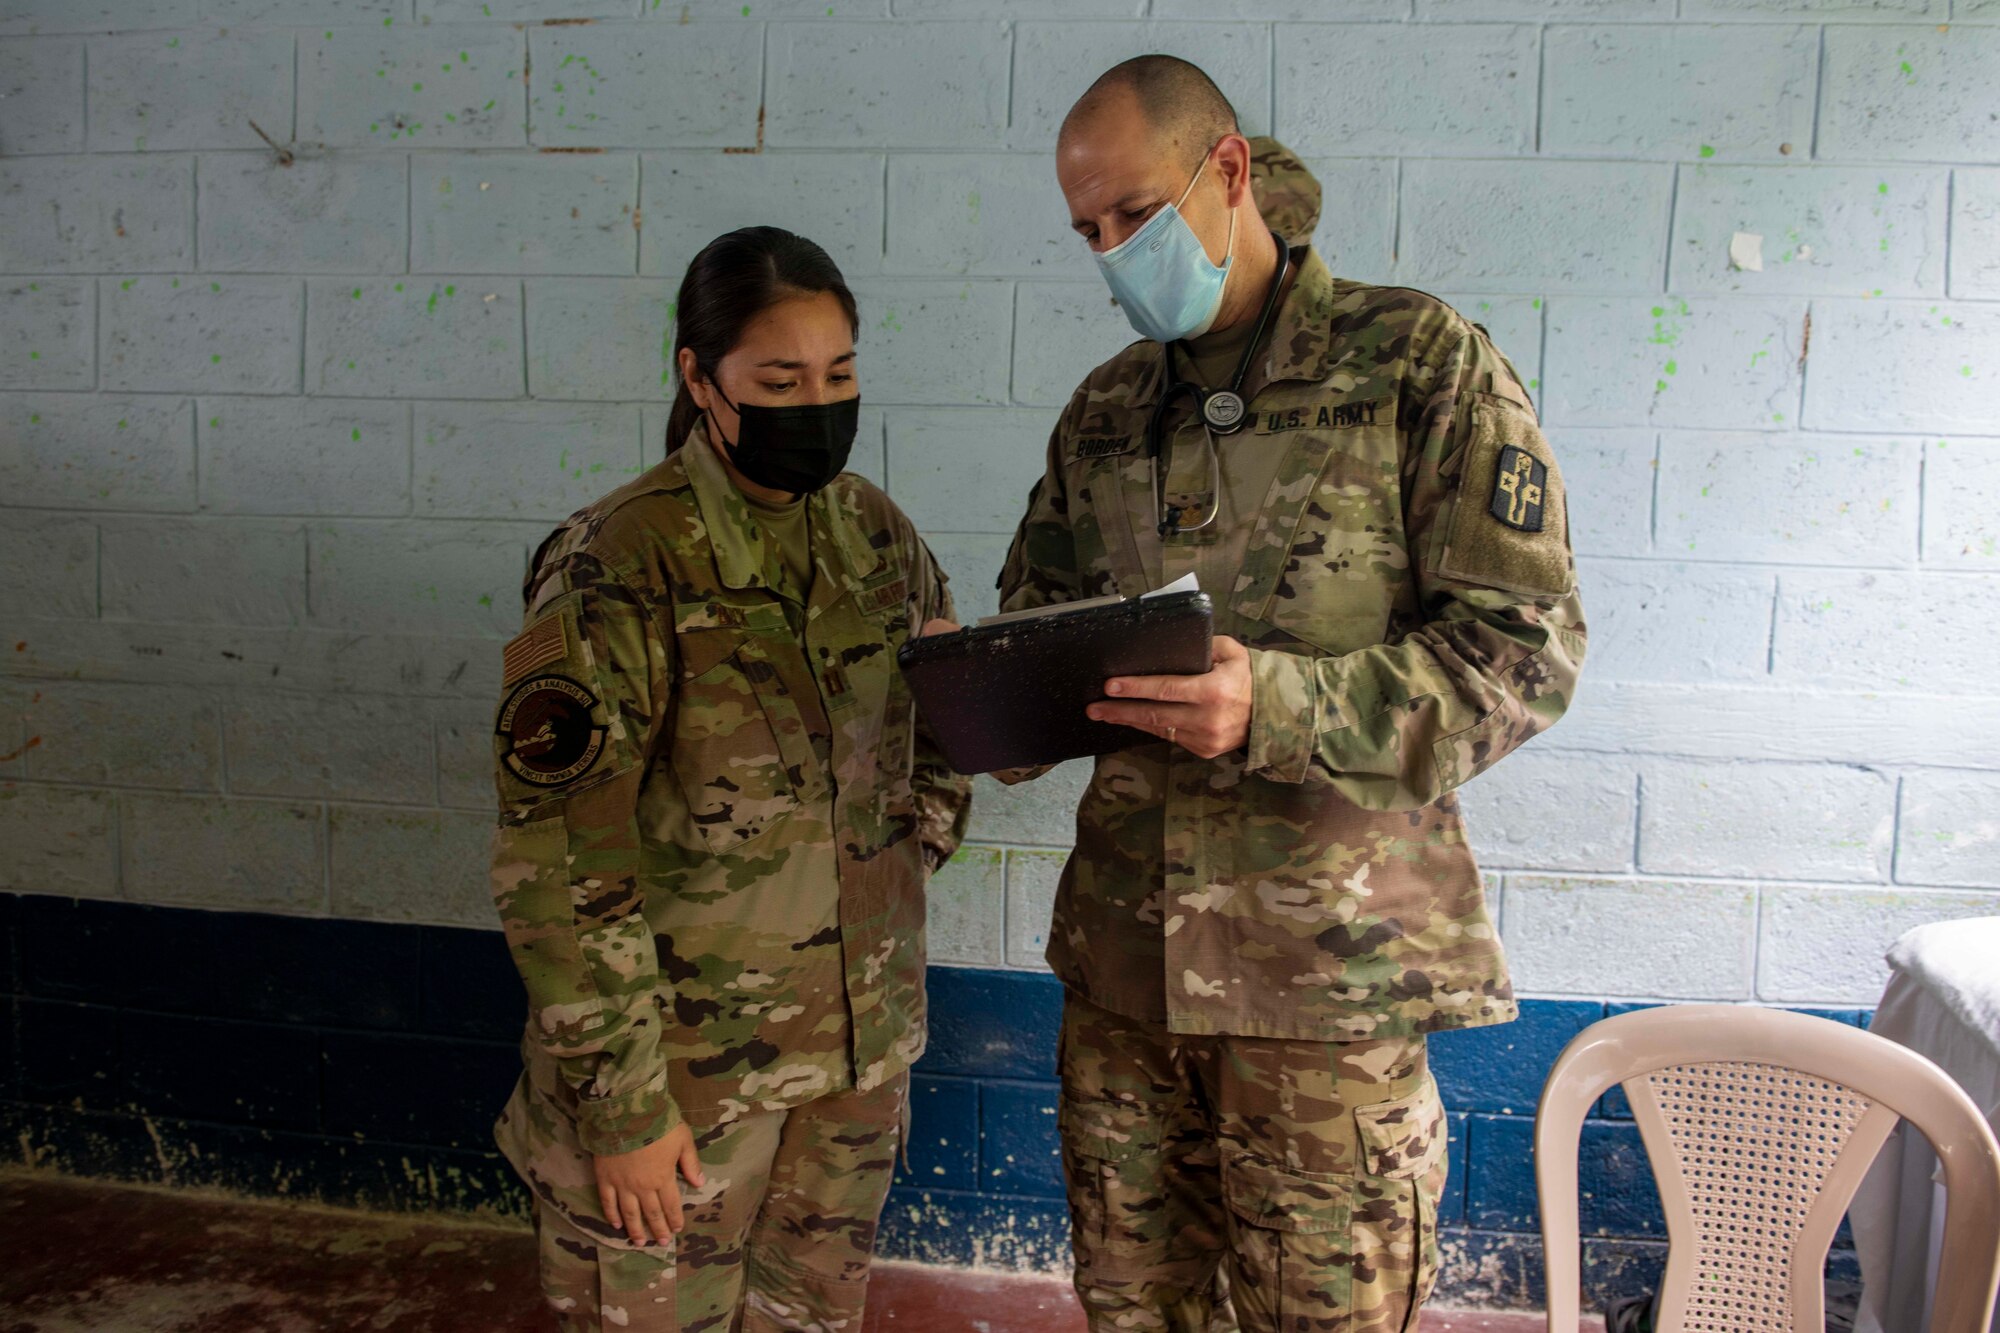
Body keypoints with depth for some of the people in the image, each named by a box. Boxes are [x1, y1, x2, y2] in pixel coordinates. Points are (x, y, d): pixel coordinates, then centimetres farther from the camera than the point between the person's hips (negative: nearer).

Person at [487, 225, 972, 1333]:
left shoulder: (876, 536, 2)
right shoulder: (619, 568, -16)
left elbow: (947, 729, 17)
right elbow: (557, 867, -16)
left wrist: (910, 854, 4)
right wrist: (620, 1103, -15)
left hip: (859, 1053, 5)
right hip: (681, 1071, -5)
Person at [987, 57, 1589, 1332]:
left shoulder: (1421, 361, -4)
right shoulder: (1106, 411, 12)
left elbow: (1527, 648, -11)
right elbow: (1037, 611, 22)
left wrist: (1279, 707, -25)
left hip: (1327, 965, -5)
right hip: (1121, 955, 5)